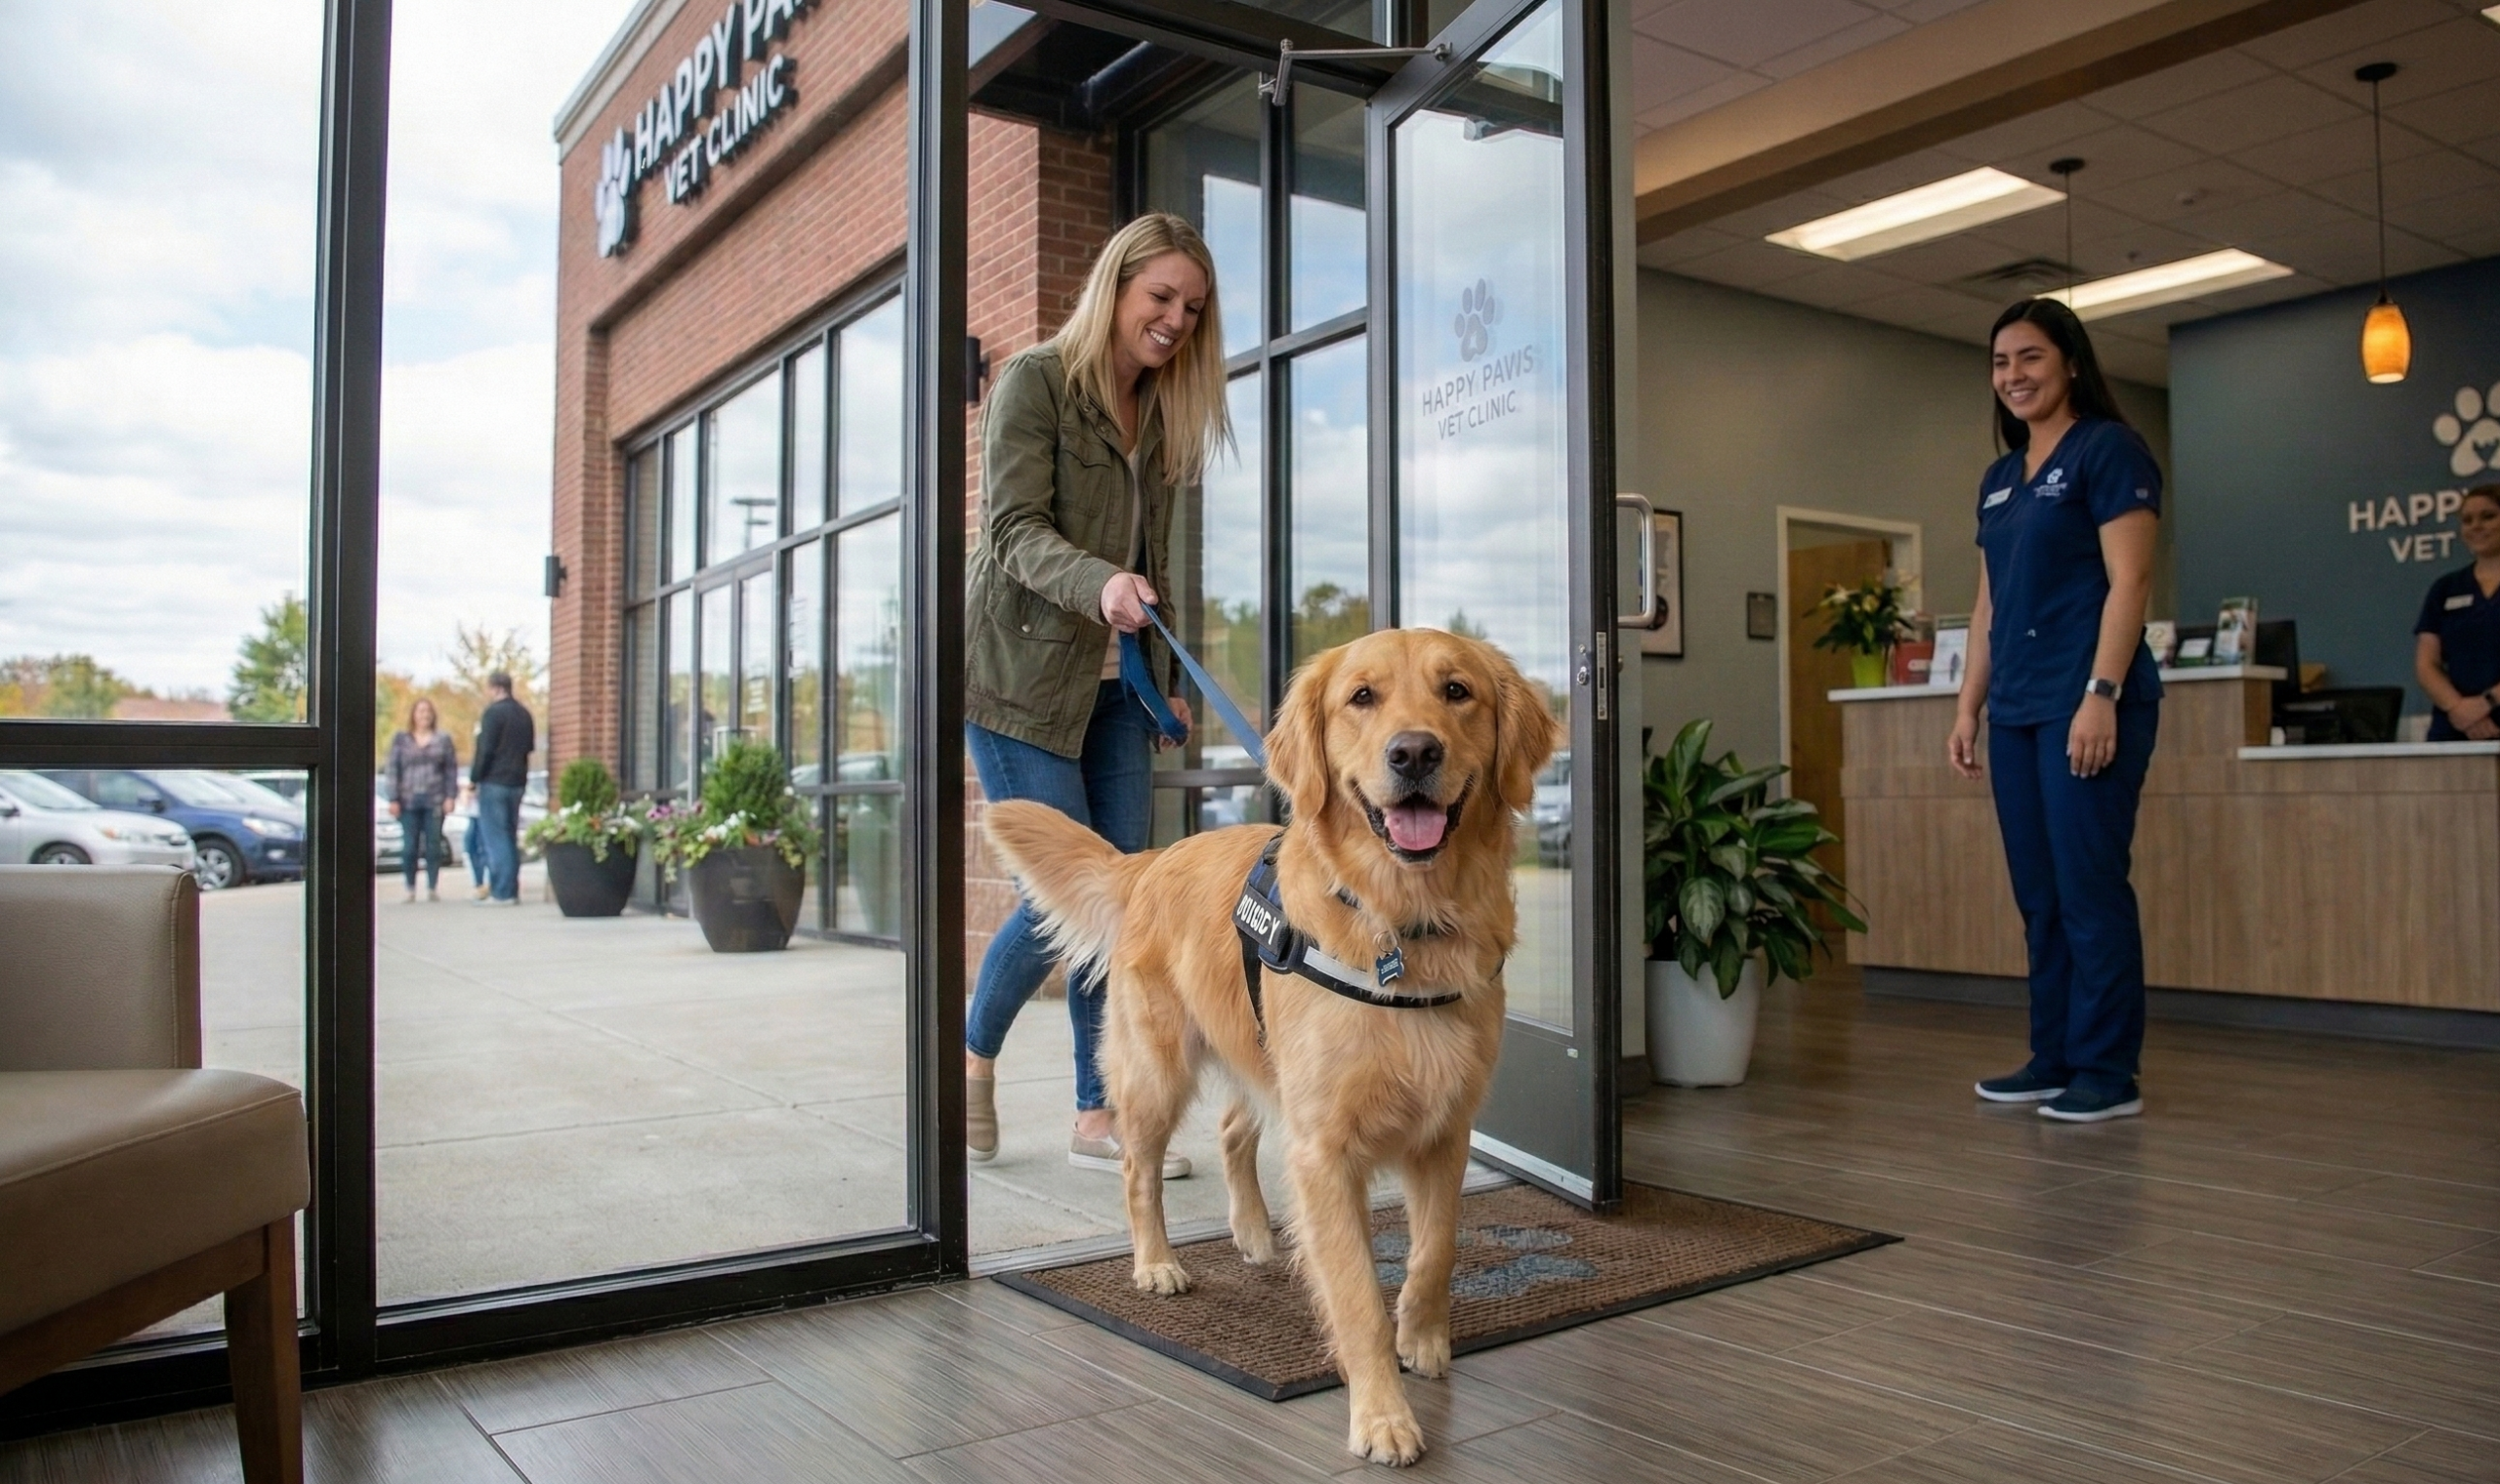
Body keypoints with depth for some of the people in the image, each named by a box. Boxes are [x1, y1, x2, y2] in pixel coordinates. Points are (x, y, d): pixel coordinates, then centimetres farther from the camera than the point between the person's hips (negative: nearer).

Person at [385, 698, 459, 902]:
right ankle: (410, 889, 6)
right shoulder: (401, 739, 9)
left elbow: (452, 769, 8)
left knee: (433, 846, 0)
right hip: (409, 801, 0)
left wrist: (450, 796, -2)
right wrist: (394, 799, -2)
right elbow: (393, 770, 6)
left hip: (434, 801, 0)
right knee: (409, 847, -2)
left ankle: (432, 889, 6)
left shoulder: (443, 740, 10)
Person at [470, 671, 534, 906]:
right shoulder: (524, 714, 11)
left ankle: (501, 893, -7)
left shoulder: (494, 712, -12)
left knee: (496, 838, -5)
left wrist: (475, 778, -7)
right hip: (517, 782, 7)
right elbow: (530, 746, 18)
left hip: (494, 781, -7)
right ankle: (512, 892, 12)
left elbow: (485, 749, -15)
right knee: (511, 837, 12)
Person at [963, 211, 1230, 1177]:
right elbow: (1014, 530, -14)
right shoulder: (1036, 381, -5)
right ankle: (973, 1056, 18)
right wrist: (1098, 583, -33)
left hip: (1115, 686, 6)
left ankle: (1098, 1116, 10)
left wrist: (1165, 682, 11)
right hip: (1024, 674, -6)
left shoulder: (1160, 411, 15)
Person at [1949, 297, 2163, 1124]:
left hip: (2086, 705, -7)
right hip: (2016, 711, 8)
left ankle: (2108, 1074, 3)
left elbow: (2129, 581, -11)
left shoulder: (2108, 449, -3)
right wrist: (1969, 707, 14)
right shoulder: (1999, 478, 18)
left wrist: (2101, 696, -19)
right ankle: (2052, 1061, 18)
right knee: (2039, 897, 10)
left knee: (2090, 889, -5)